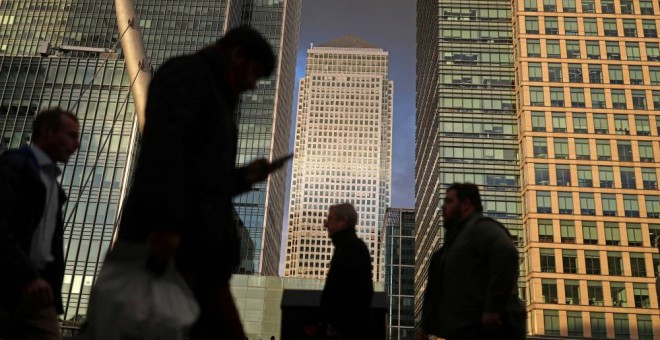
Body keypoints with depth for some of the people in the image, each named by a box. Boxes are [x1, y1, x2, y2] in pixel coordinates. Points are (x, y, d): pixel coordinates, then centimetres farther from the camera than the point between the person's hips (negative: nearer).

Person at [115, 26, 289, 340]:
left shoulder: (215, 98, 30)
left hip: (200, 247, 9)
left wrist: (244, 177, 15)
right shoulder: (187, 73, 3)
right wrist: (166, 221, -28)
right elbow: (162, 146, -17)